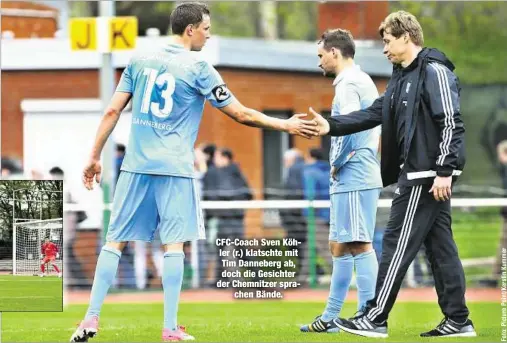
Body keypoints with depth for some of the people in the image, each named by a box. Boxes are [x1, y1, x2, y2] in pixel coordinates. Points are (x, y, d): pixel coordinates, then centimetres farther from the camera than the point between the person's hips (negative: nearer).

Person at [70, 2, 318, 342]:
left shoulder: (140, 61, 8)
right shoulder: (198, 68, -4)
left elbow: (112, 112, 7)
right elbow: (241, 114, -2)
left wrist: (95, 157, 13)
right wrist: (286, 125, 7)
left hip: (136, 165, 4)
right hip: (175, 169, -4)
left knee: (115, 241, 6)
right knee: (174, 244, -1)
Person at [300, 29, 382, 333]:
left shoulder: (348, 84, -11)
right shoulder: (364, 81, 20)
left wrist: (336, 164, -10)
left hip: (352, 177, -10)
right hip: (362, 174, 10)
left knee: (359, 245, -10)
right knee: (339, 245, 13)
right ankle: (331, 318, 18)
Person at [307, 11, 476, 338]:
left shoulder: (434, 71, -13)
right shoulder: (404, 76, 17)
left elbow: (451, 123, -18)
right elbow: (375, 113, 15)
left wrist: (445, 171, -23)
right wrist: (331, 126, 4)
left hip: (429, 175, -10)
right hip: (418, 174, 10)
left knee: (398, 244, -6)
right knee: (439, 245, 9)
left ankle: (375, 319, -2)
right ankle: (458, 320, 12)